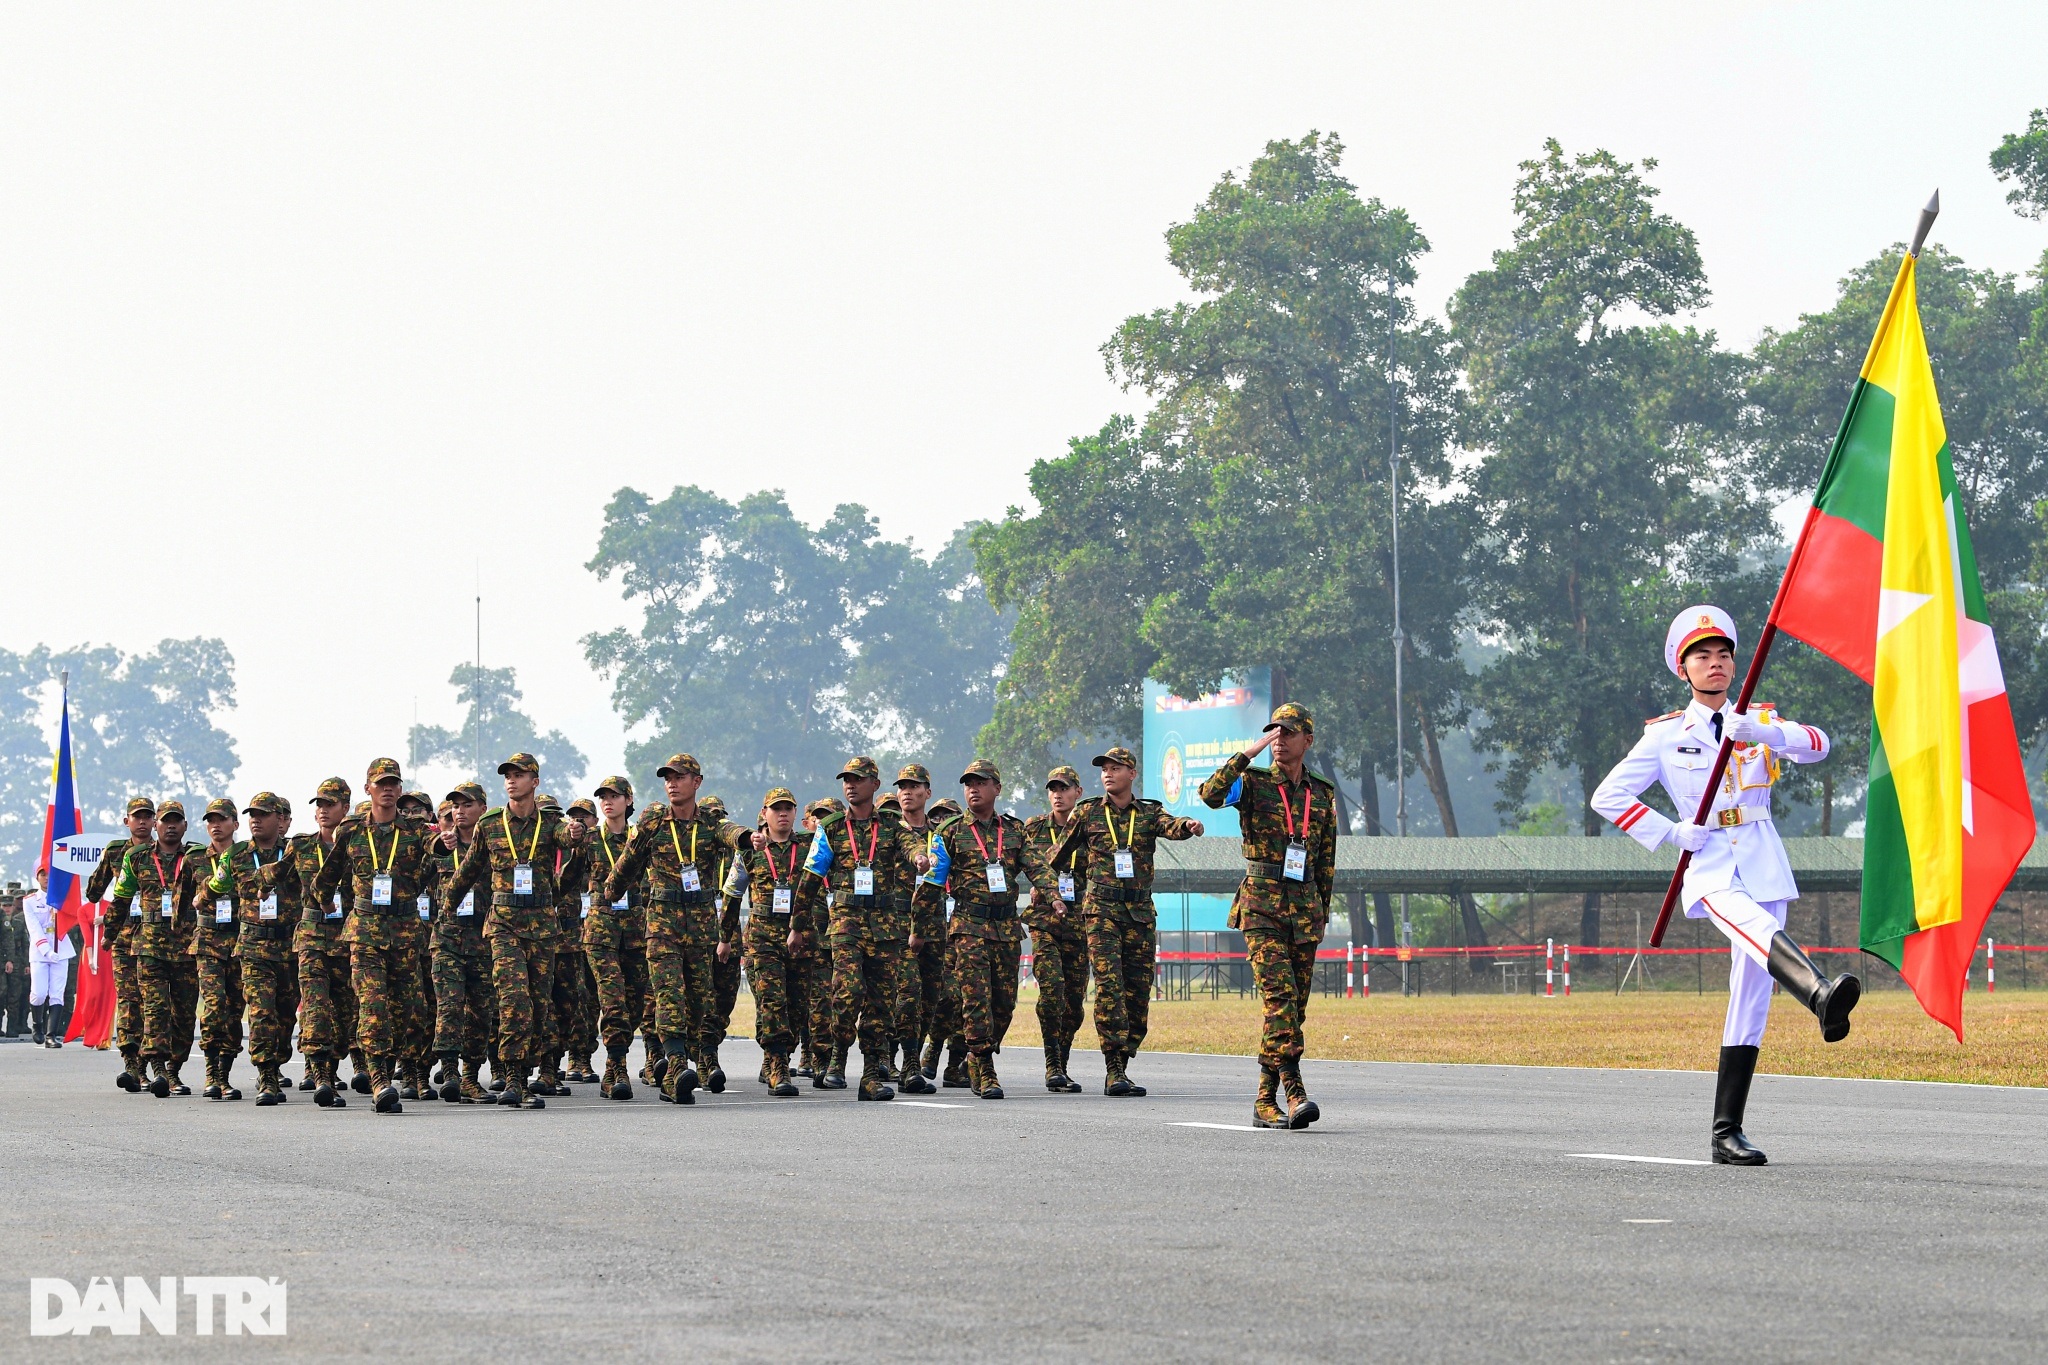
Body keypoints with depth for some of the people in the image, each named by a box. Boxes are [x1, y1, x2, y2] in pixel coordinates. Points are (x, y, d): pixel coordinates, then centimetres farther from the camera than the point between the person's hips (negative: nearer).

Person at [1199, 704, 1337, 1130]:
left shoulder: (1322, 795, 13)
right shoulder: (1252, 783, 1)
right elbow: (1211, 794, -20)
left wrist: (1323, 914, 15)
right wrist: (1251, 751, -20)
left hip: (1304, 908, 5)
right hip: (1261, 905, -5)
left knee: (1295, 1007, 2)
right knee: (1280, 997, -19)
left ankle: (1266, 1101, 8)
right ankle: (1295, 1093, -27)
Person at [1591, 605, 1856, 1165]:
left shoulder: (1760, 720, 14)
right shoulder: (1665, 735, 9)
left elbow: (1816, 745, -6)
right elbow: (1608, 796, 8)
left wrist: (1759, 732, -25)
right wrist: (1671, 832, -4)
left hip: (1763, 864, 3)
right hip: (1709, 867, -3)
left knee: (1751, 996, -3)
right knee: (1755, 927, -36)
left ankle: (1725, 1133, 1)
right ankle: (1821, 996, -67)